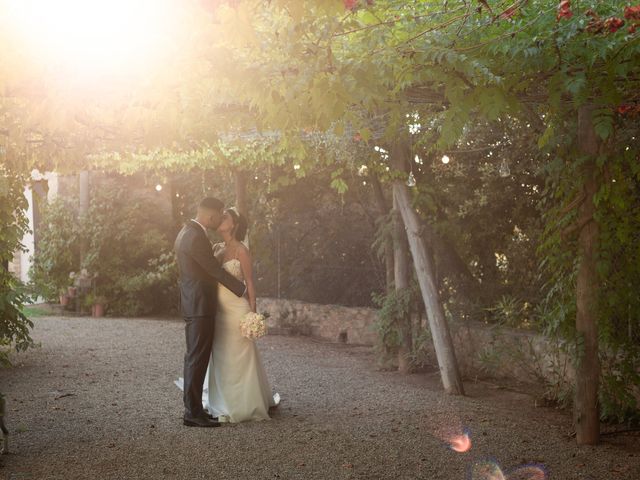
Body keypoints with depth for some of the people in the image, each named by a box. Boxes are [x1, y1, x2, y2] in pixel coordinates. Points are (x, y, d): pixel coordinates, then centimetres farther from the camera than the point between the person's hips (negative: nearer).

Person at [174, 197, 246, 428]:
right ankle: (193, 413, -3)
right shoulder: (196, 237, -19)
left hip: (193, 304, 11)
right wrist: (243, 290, -5)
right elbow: (216, 270, -14)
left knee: (195, 357, 14)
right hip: (200, 306, -11)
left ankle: (192, 408, 20)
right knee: (197, 358, -7)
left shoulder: (187, 232, 14)